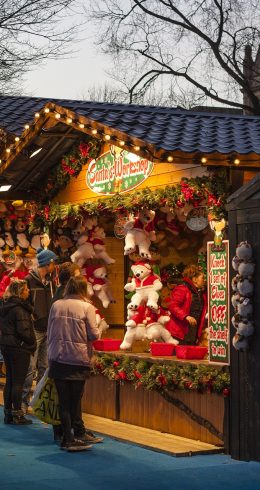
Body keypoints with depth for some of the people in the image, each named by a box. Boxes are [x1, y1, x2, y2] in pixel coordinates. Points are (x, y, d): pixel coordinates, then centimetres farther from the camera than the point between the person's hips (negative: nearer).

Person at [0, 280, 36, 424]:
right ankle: (17, 415, 1)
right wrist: (32, 343, -6)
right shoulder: (19, 308, -18)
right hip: (19, 347, -8)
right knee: (18, 382, -2)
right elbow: (23, 330, -21)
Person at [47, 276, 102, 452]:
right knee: (75, 400, 6)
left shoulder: (56, 305, 3)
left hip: (58, 358, 3)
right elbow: (93, 334, -9)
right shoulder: (87, 307, -8)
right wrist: (99, 332, 12)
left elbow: (50, 332, 9)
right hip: (79, 358, -3)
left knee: (63, 400, 5)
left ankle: (68, 438, 4)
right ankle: (69, 439, 8)